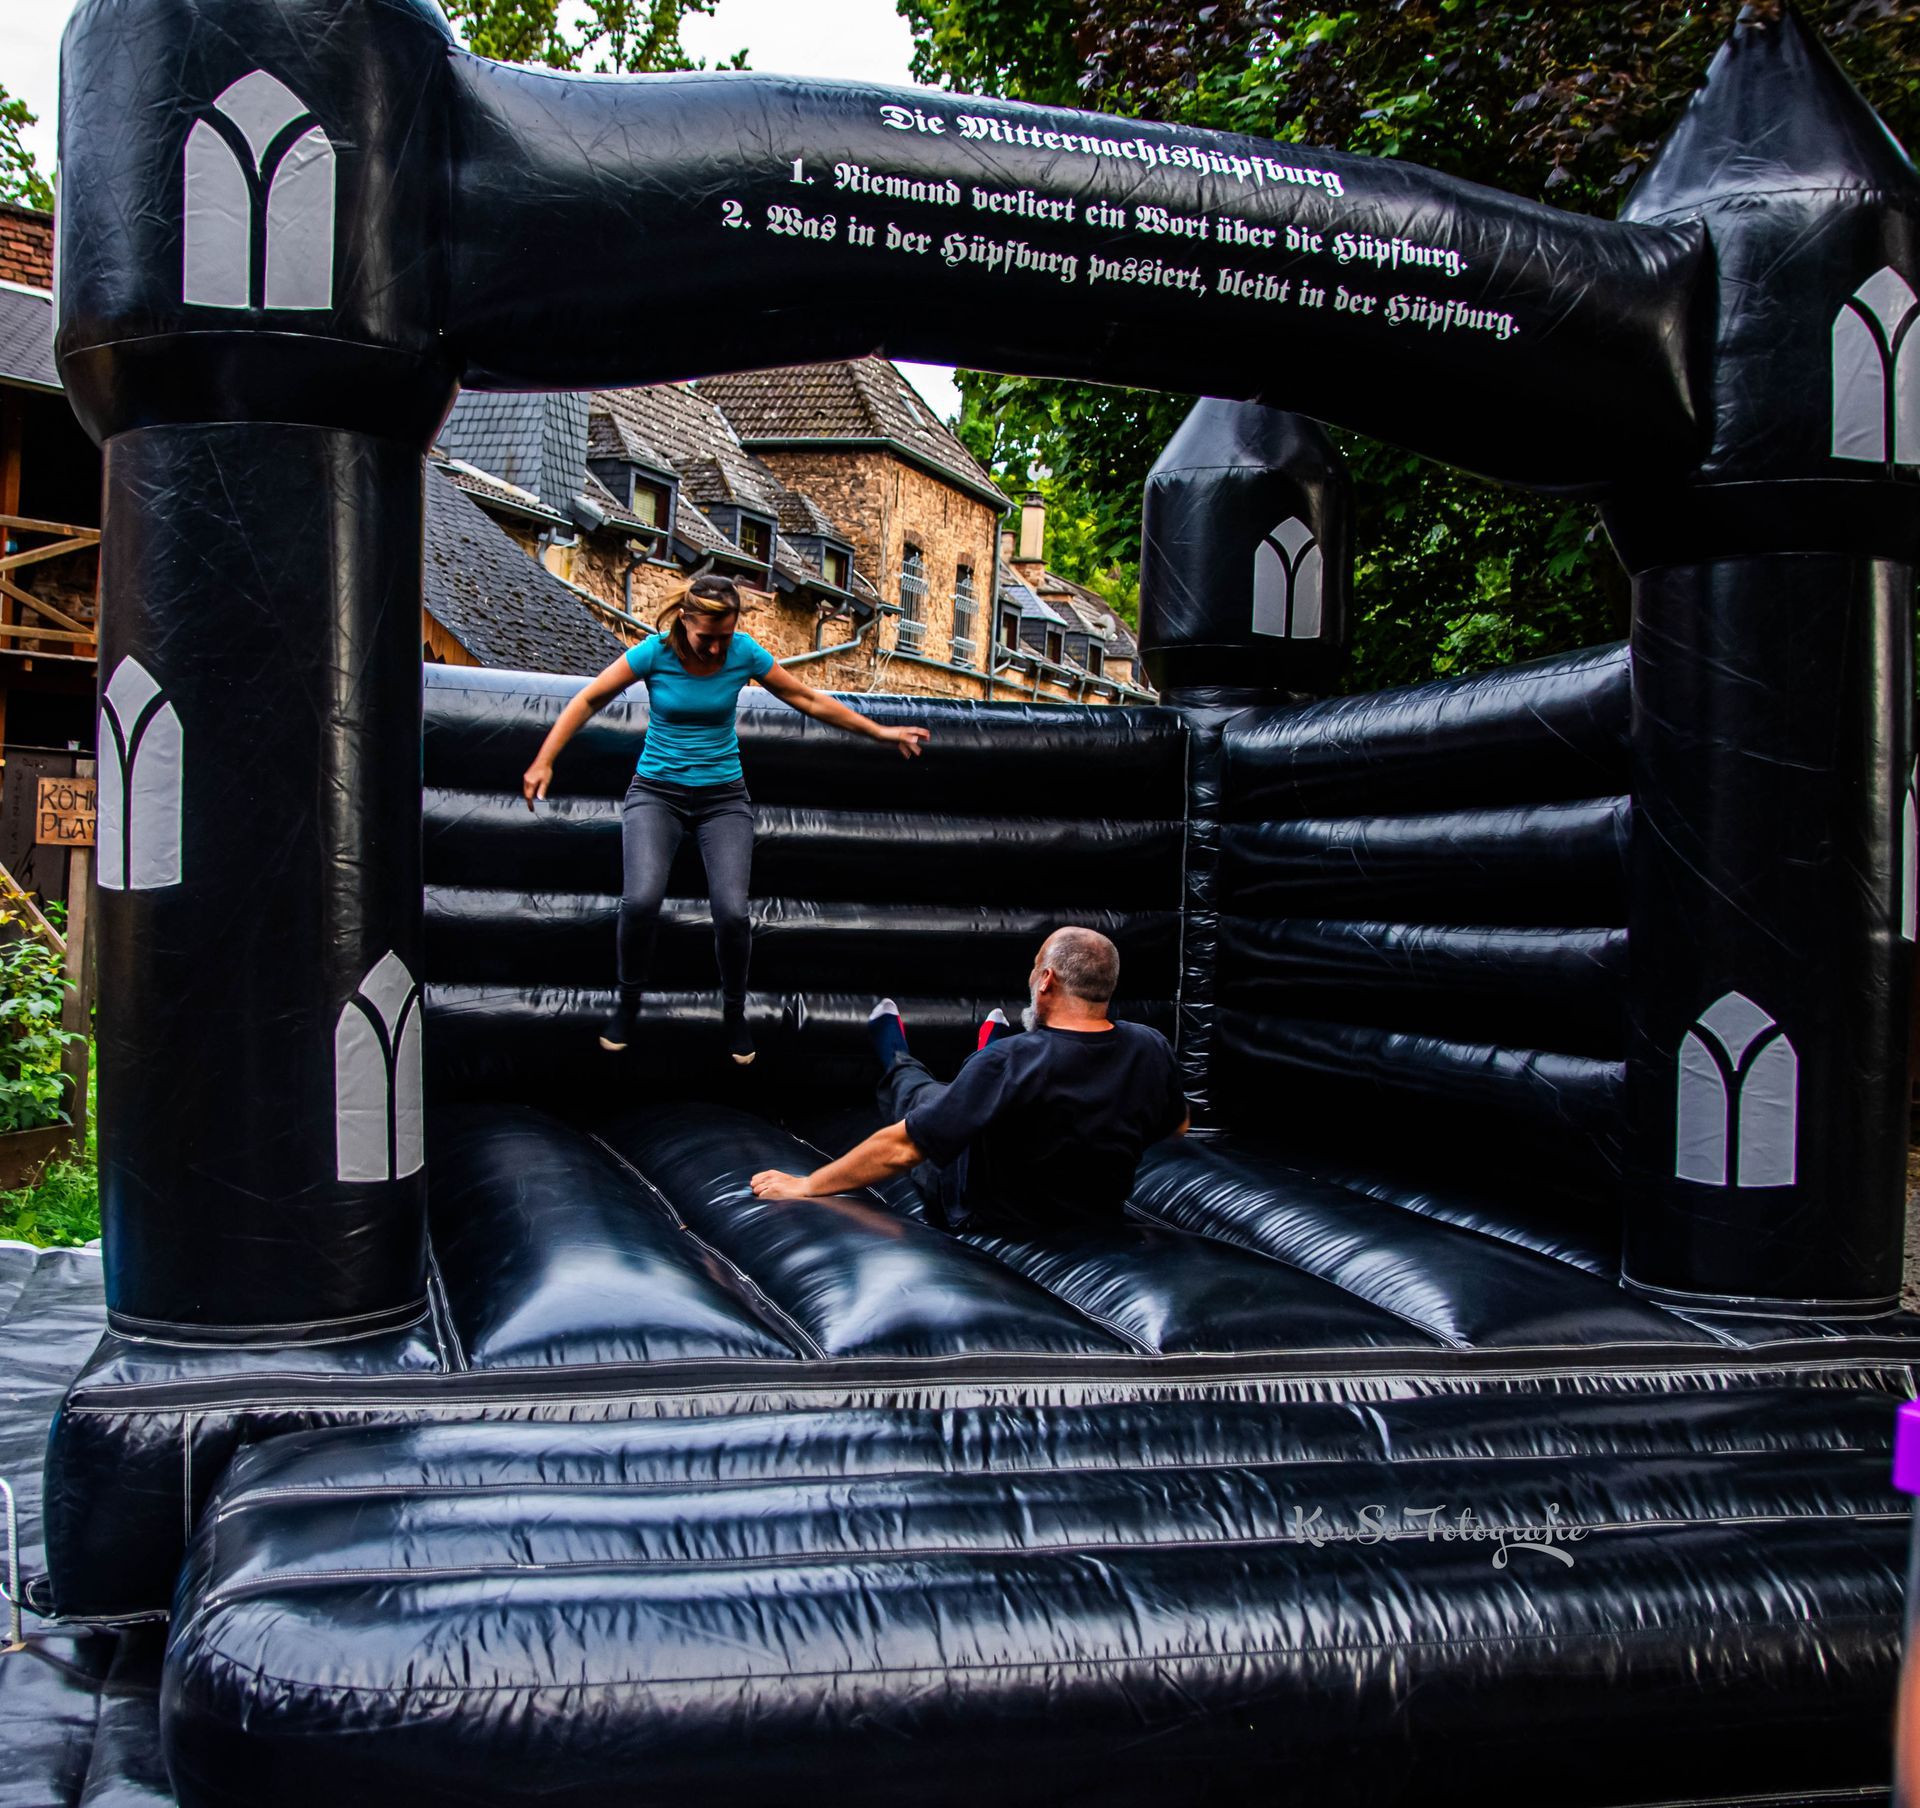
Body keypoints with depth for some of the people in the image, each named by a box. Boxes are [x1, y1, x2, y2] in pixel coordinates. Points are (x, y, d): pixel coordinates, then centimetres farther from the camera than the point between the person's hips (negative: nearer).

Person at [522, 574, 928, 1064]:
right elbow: (588, 700, -5)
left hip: (723, 796, 1)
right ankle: (629, 1003, 3)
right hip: (656, 790, -1)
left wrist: (879, 732, 2)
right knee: (641, 900, -25)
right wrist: (544, 762, -11)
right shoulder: (655, 651, -14)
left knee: (732, 911, -19)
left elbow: (809, 699, 1)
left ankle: (734, 1012, 9)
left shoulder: (744, 652, -10)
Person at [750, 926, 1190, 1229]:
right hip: (1099, 1214, 4)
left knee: (915, 1088, 25)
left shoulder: (1008, 1061, -36)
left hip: (986, 1221, -4)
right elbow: (1179, 1127, 1)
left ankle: (895, 1058, 59)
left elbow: (903, 1149, -32)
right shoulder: (1151, 1049, -21)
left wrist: (804, 1186, -20)